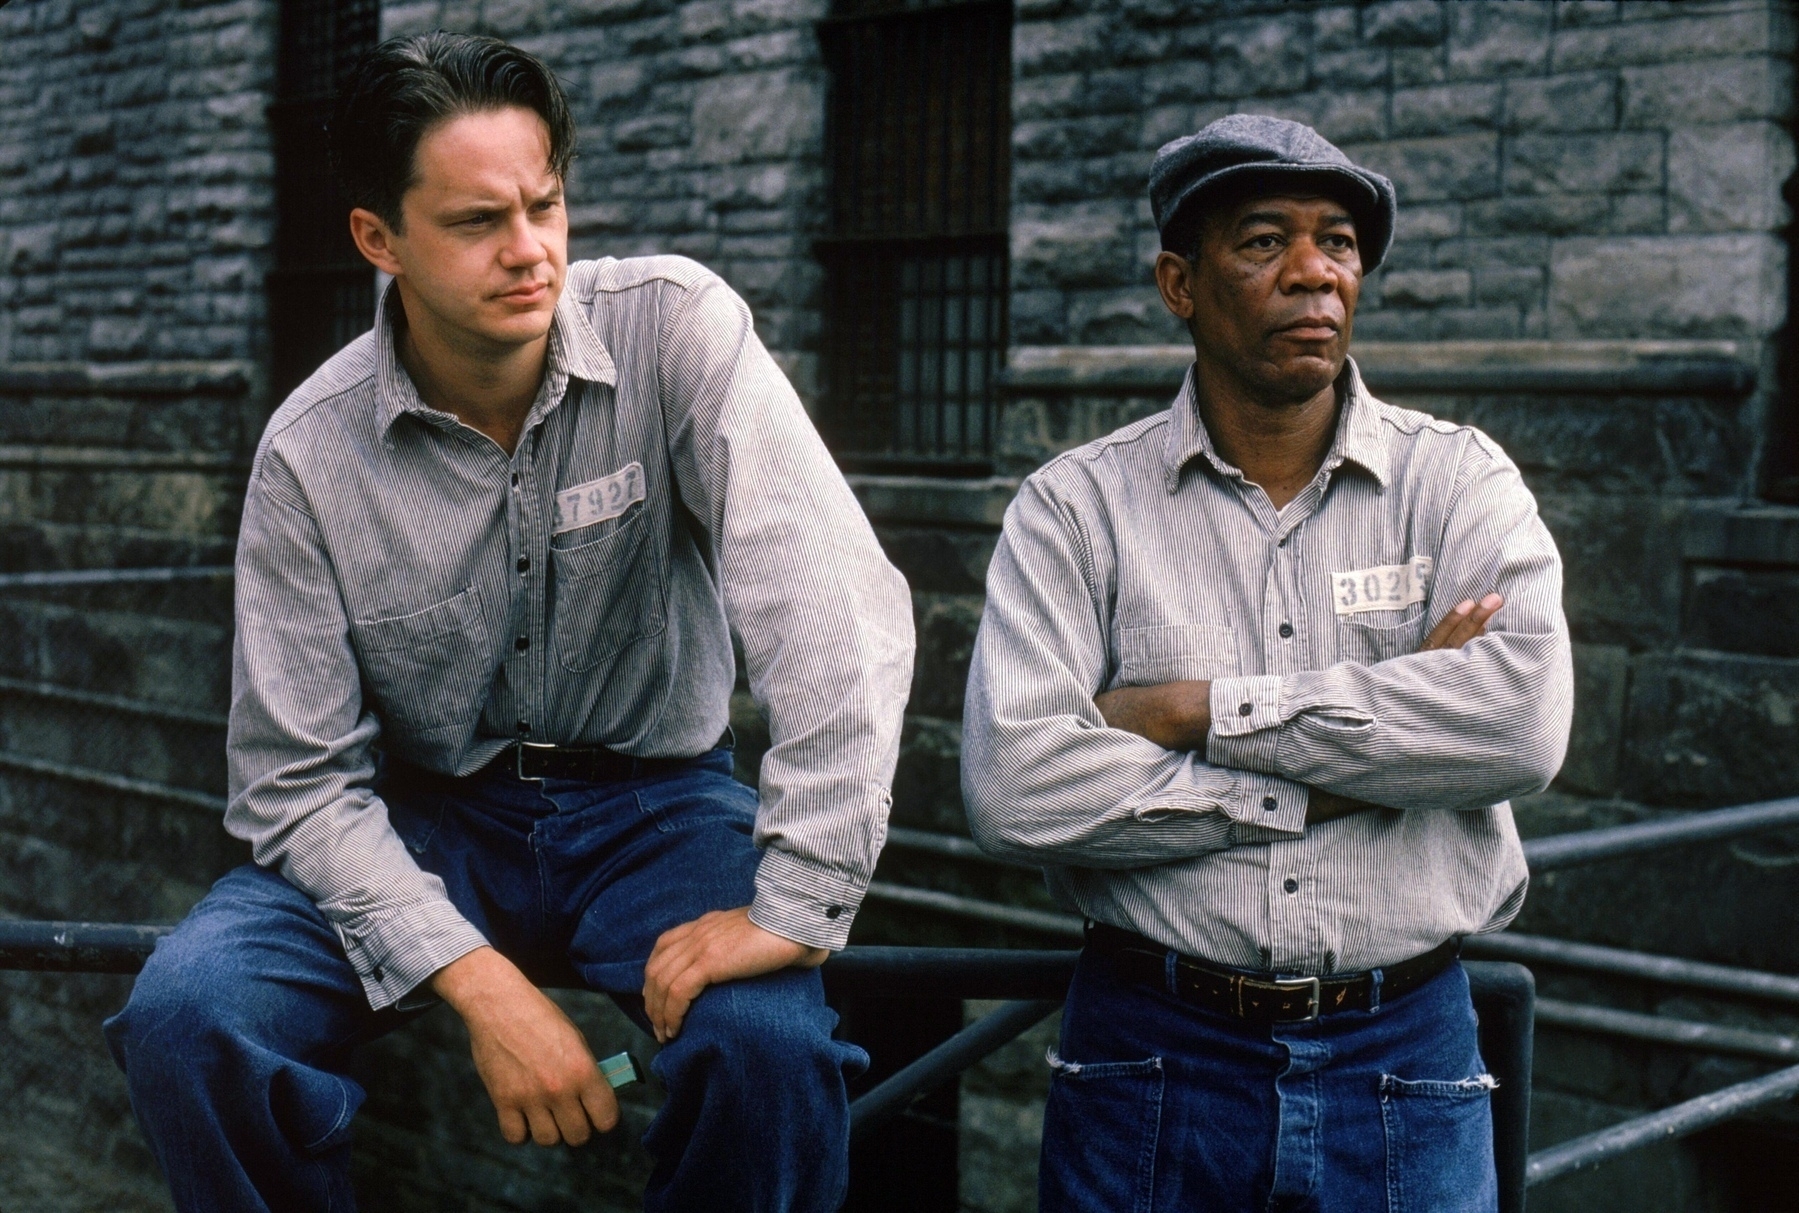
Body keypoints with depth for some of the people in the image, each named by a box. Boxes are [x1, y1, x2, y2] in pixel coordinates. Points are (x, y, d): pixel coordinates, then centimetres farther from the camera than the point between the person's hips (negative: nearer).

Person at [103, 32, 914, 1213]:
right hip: (427, 822, 2)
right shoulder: (311, 451, -11)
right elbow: (299, 781, -10)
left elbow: (846, 608, -24)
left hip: (655, 804, -1)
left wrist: (797, 907, -30)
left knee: (772, 1049, -31)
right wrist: (479, 980, -24)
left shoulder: (675, 329, -15)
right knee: (184, 1016, -23)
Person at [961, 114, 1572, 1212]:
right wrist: (1341, 786, -14)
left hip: (1405, 1055, 1)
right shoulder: (1077, 505, -3)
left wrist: (1206, 709, -16)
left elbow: (1524, 721, -17)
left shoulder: (1458, 481, 1)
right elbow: (1015, 783, -17)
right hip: (1151, 1057, 0)